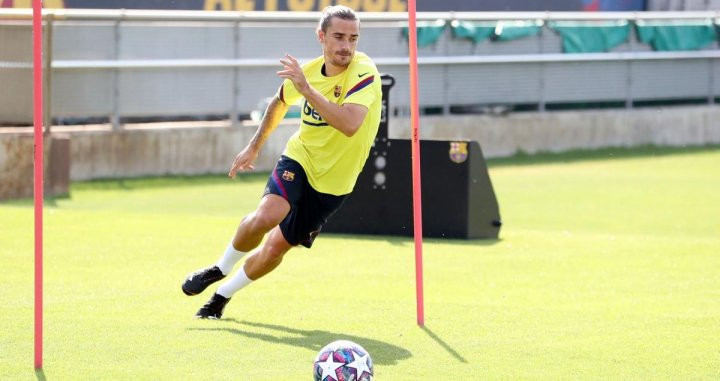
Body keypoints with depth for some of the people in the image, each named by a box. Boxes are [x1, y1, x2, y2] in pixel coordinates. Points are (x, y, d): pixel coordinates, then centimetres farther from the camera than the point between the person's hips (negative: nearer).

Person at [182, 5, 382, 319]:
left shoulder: (364, 72, -22)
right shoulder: (308, 71, -5)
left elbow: (350, 124, -39)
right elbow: (280, 102, 19)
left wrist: (306, 89, -40)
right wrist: (254, 146, 22)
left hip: (332, 182, -2)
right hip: (299, 158, 2)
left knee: (276, 248, 2)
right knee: (266, 216, -27)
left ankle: (223, 295, 27)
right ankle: (220, 269, 0)